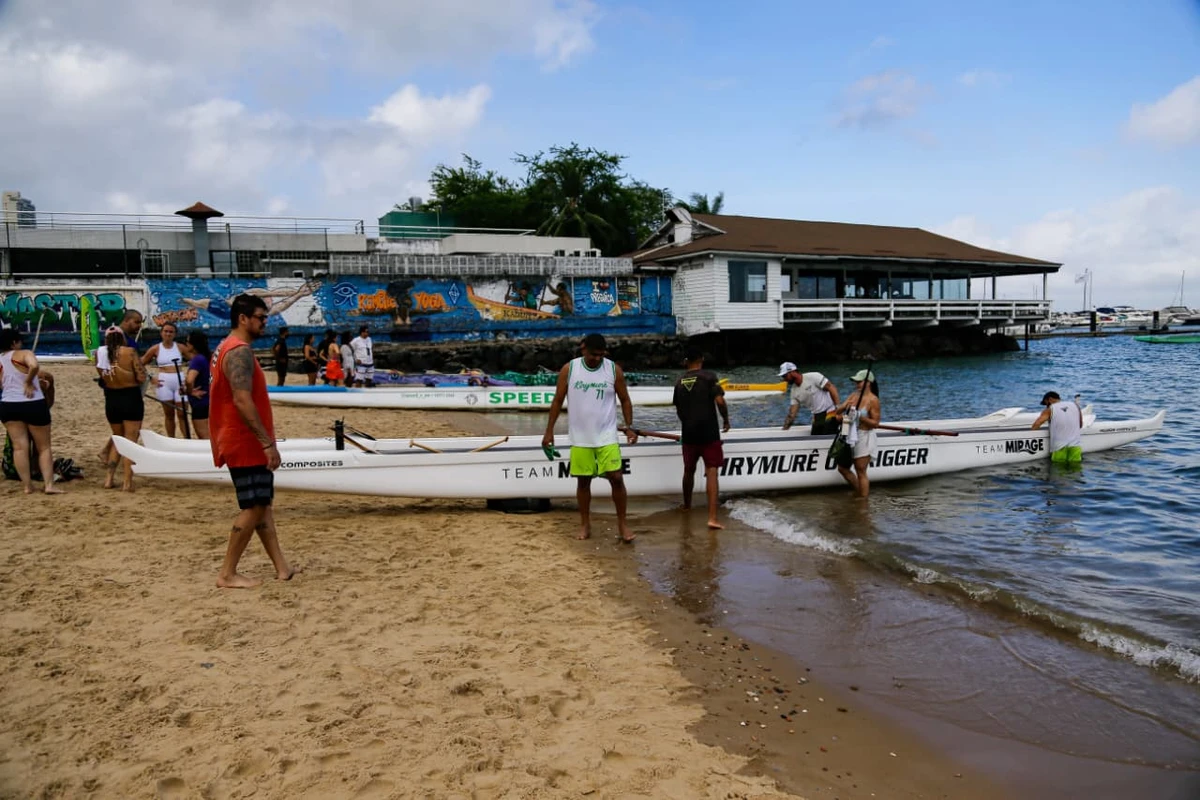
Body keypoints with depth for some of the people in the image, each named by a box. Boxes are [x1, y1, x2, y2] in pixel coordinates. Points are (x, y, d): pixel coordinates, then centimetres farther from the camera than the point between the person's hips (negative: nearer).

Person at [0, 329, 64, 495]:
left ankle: (27, 485, 6)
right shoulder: (24, 354, -8)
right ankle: (49, 485, 0)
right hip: (33, 404, -4)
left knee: (19, 447, 5)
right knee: (44, 447, 5)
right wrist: (28, 383, -15)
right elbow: (34, 366, -29)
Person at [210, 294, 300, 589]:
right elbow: (242, 401, -27)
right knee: (253, 507, -4)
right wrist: (268, 442, -27)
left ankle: (281, 567, 17)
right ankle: (227, 574, 5)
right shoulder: (240, 351, -18)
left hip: (243, 441, 11)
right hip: (245, 444, -11)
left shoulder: (228, 348, 15)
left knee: (262, 503, 11)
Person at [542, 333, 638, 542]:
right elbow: (558, 401, 1)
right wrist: (549, 430, -1)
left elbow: (625, 400, 5)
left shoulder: (614, 370, -4)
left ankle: (622, 523, 10)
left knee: (616, 478, -5)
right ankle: (586, 524, 22)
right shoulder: (569, 369, -5)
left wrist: (629, 426, -5)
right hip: (580, 438, 0)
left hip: (607, 436, 0)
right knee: (583, 481, 8)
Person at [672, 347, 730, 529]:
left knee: (689, 470, 21)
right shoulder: (709, 376, -5)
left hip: (688, 433, 4)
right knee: (711, 472, -5)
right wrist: (726, 419, 3)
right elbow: (720, 401, -14)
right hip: (708, 432, -4)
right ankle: (712, 517, -14)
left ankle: (687, 505, 39)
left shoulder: (679, 381, 8)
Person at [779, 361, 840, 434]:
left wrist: (838, 407, -20)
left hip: (830, 412, -7)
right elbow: (792, 412, 7)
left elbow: (831, 388, -14)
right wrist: (786, 427, -1)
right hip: (817, 417, 7)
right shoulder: (793, 391, 7)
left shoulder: (813, 376, -14)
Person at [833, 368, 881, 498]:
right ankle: (859, 491, 29)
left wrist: (859, 417, -25)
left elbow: (875, 422, -15)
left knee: (860, 472, 0)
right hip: (850, 436, 8)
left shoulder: (872, 400, -13)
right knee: (842, 468, 13)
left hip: (864, 437, -8)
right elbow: (838, 411, 3)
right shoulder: (853, 395, 6)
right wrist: (845, 406, -17)